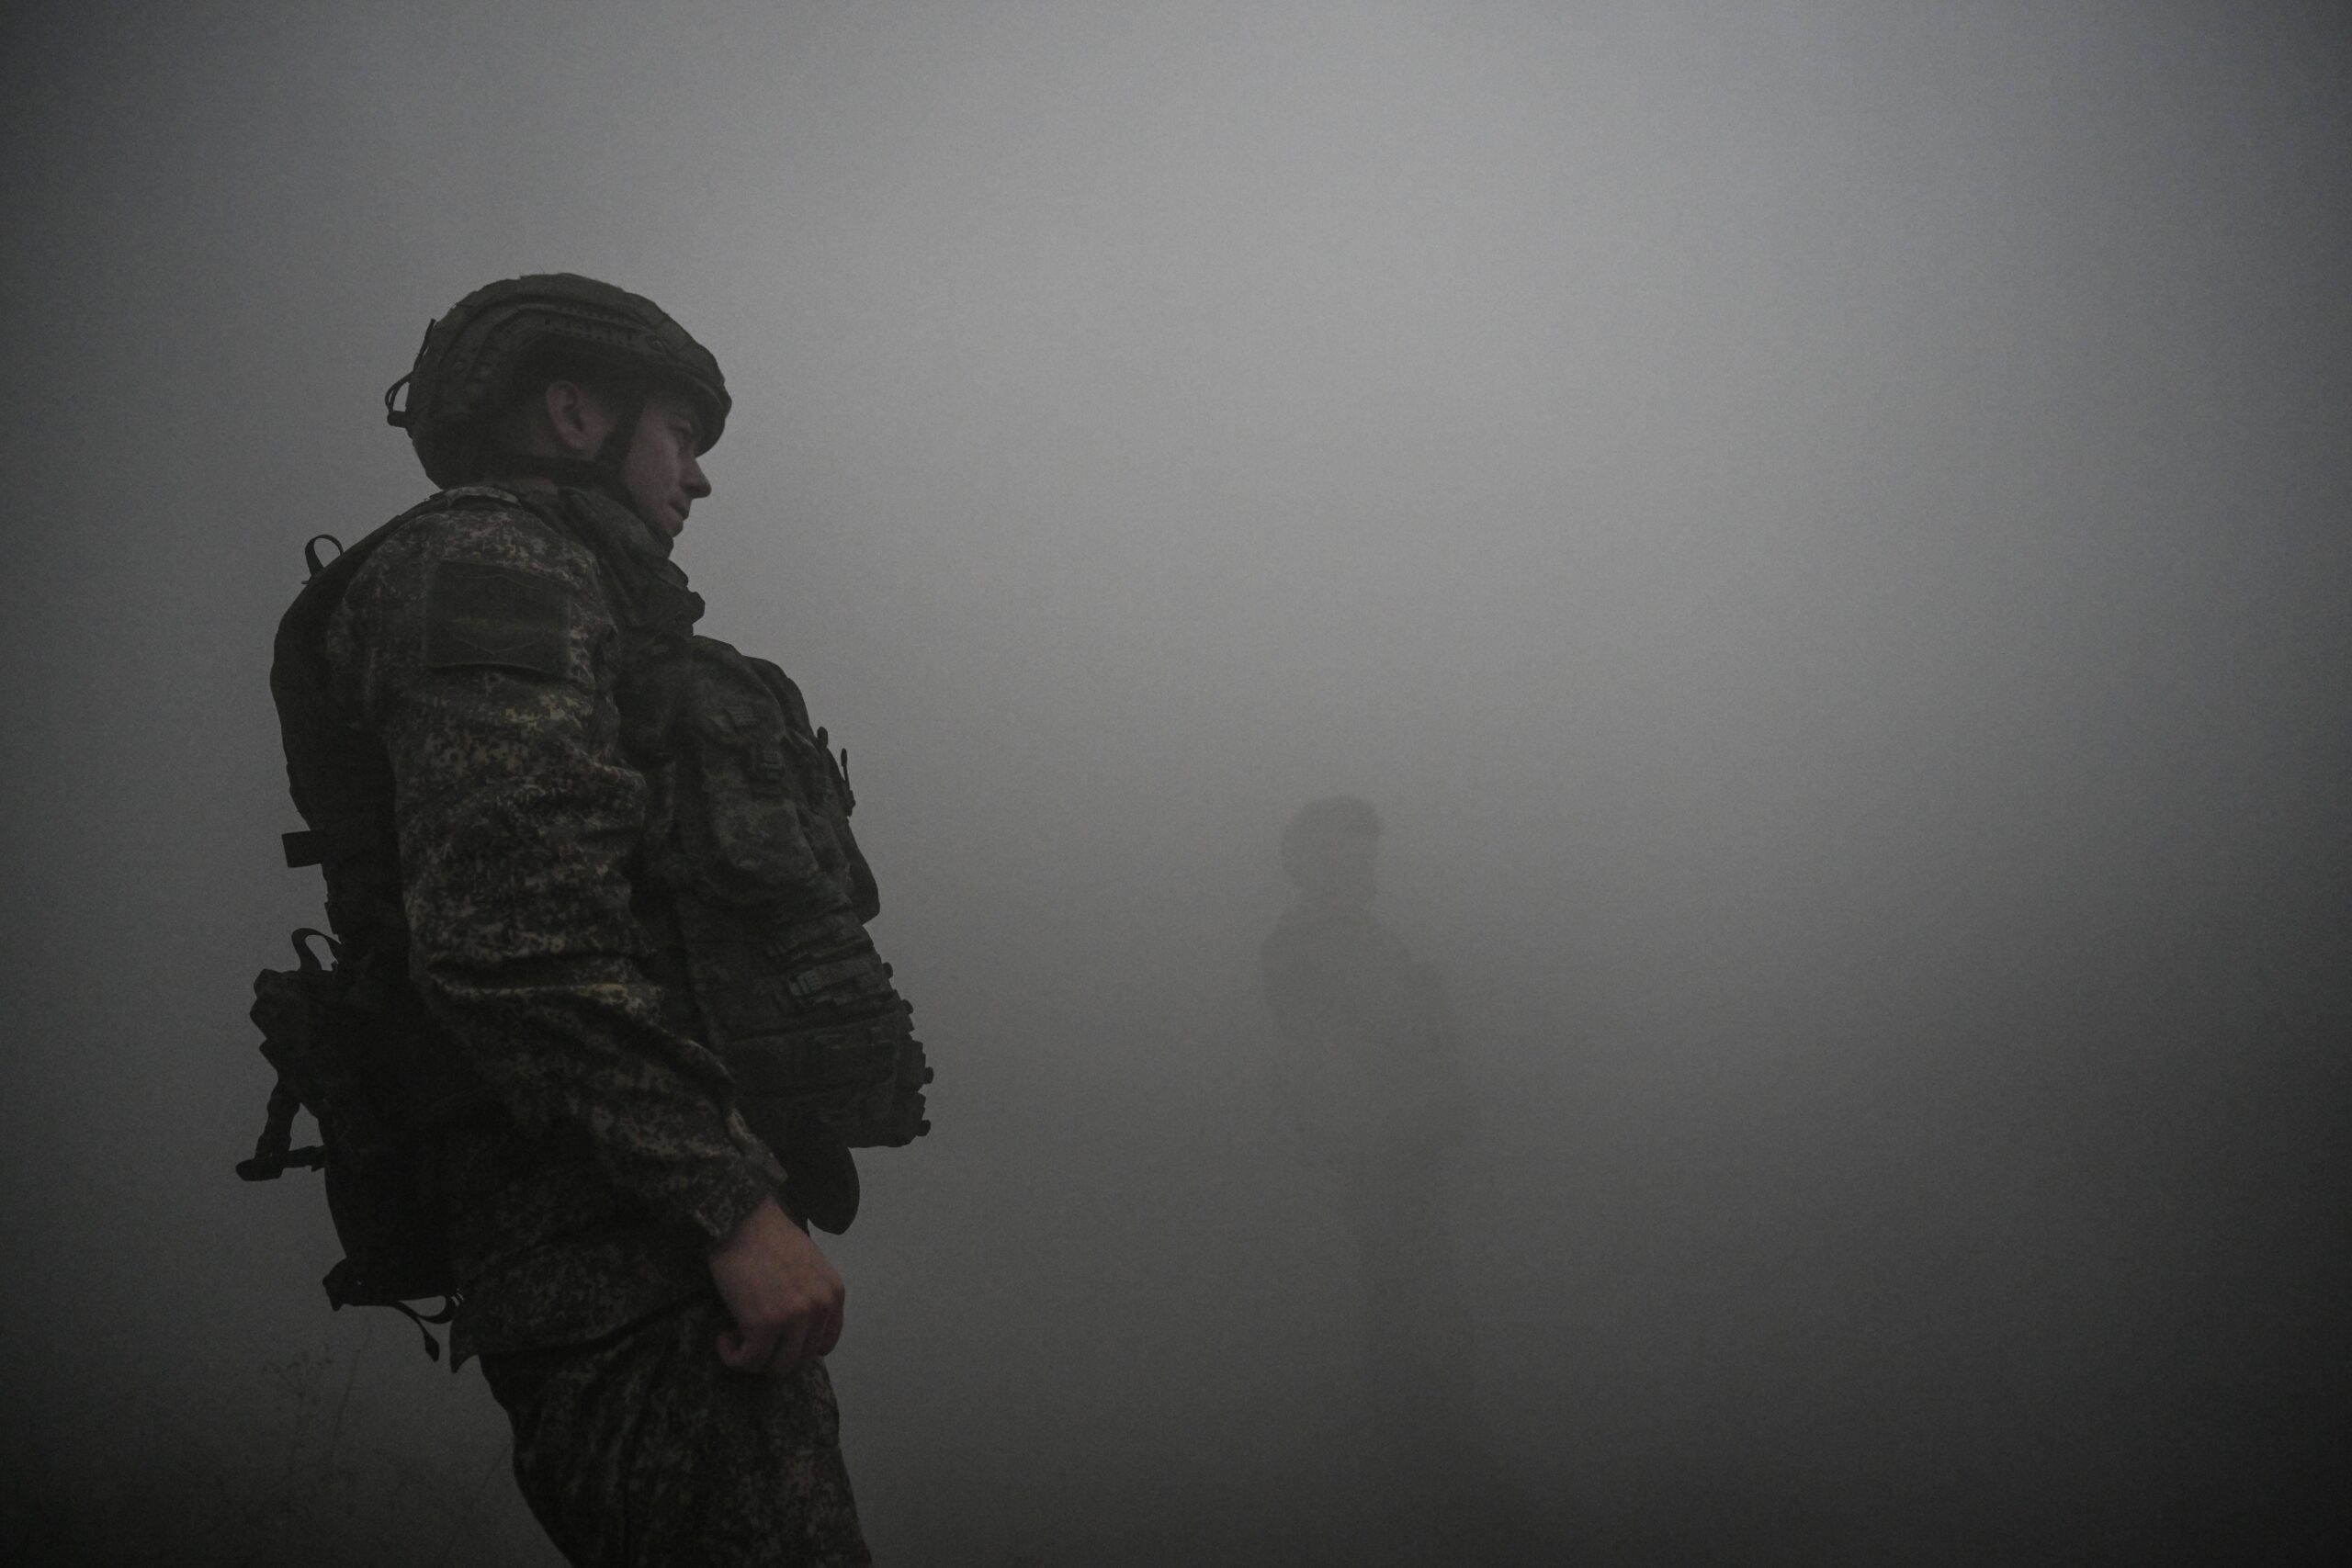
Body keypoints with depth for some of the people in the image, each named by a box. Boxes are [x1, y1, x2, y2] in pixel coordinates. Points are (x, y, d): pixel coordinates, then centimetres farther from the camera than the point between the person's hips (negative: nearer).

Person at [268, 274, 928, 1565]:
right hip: (629, 1264, -10)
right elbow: (514, 931, -19)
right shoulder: (487, 560, -4)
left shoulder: (561, 587, 27)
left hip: (667, 1259, 10)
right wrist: (736, 1200, -21)